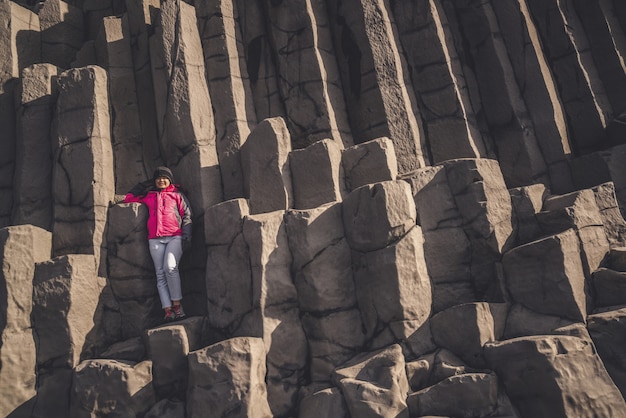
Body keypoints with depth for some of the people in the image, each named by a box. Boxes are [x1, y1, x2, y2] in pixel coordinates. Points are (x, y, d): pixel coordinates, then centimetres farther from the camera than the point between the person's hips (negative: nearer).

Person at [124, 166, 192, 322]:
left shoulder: (177, 194, 16)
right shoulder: (148, 195, 22)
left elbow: (186, 214, 9)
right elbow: (128, 198, 29)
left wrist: (186, 233, -4)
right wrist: (143, 187, 25)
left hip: (175, 237, -3)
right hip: (155, 239, 3)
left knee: (170, 267, -23)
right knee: (160, 274, -5)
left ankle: (177, 304, -12)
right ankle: (168, 310, -9)